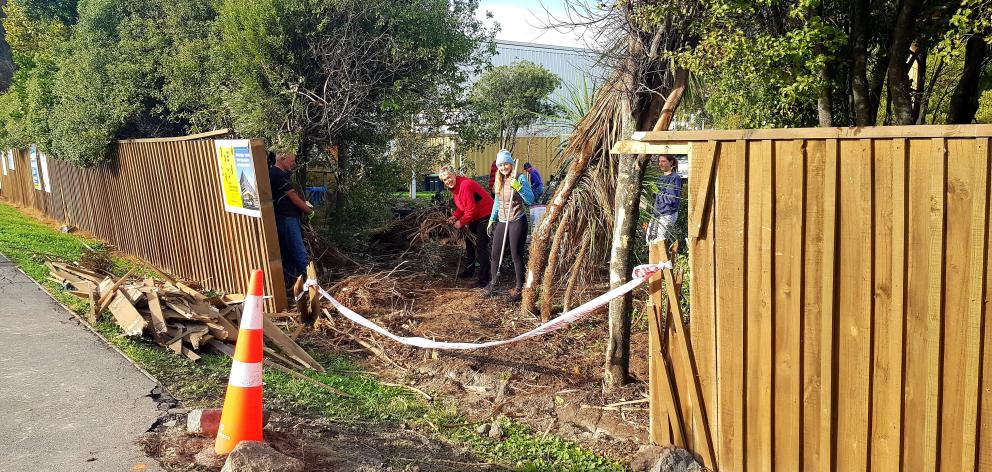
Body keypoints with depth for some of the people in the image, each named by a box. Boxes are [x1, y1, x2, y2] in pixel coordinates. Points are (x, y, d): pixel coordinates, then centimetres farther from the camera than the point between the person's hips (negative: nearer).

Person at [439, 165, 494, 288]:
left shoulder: (465, 185, -26)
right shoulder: (454, 187, 6)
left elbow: (471, 209, -26)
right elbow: (460, 206, 14)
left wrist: (461, 222, -15)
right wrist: (454, 217, -4)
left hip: (486, 214, -11)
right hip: (475, 217, 11)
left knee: (481, 246, -13)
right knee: (469, 241, 23)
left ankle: (484, 278, -9)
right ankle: (469, 270, 38)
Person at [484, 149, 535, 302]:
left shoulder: (520, 178, -8)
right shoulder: (499, 181, 10)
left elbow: (530, 200, -17)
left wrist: (518, 187, -29)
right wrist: (492, 220, 20)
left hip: (517, 222, -6)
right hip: (501, 222, 6)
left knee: (516, 256, -2)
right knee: (495, 255, 10)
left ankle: (519, 287, 10)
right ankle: (492, 284, 27)